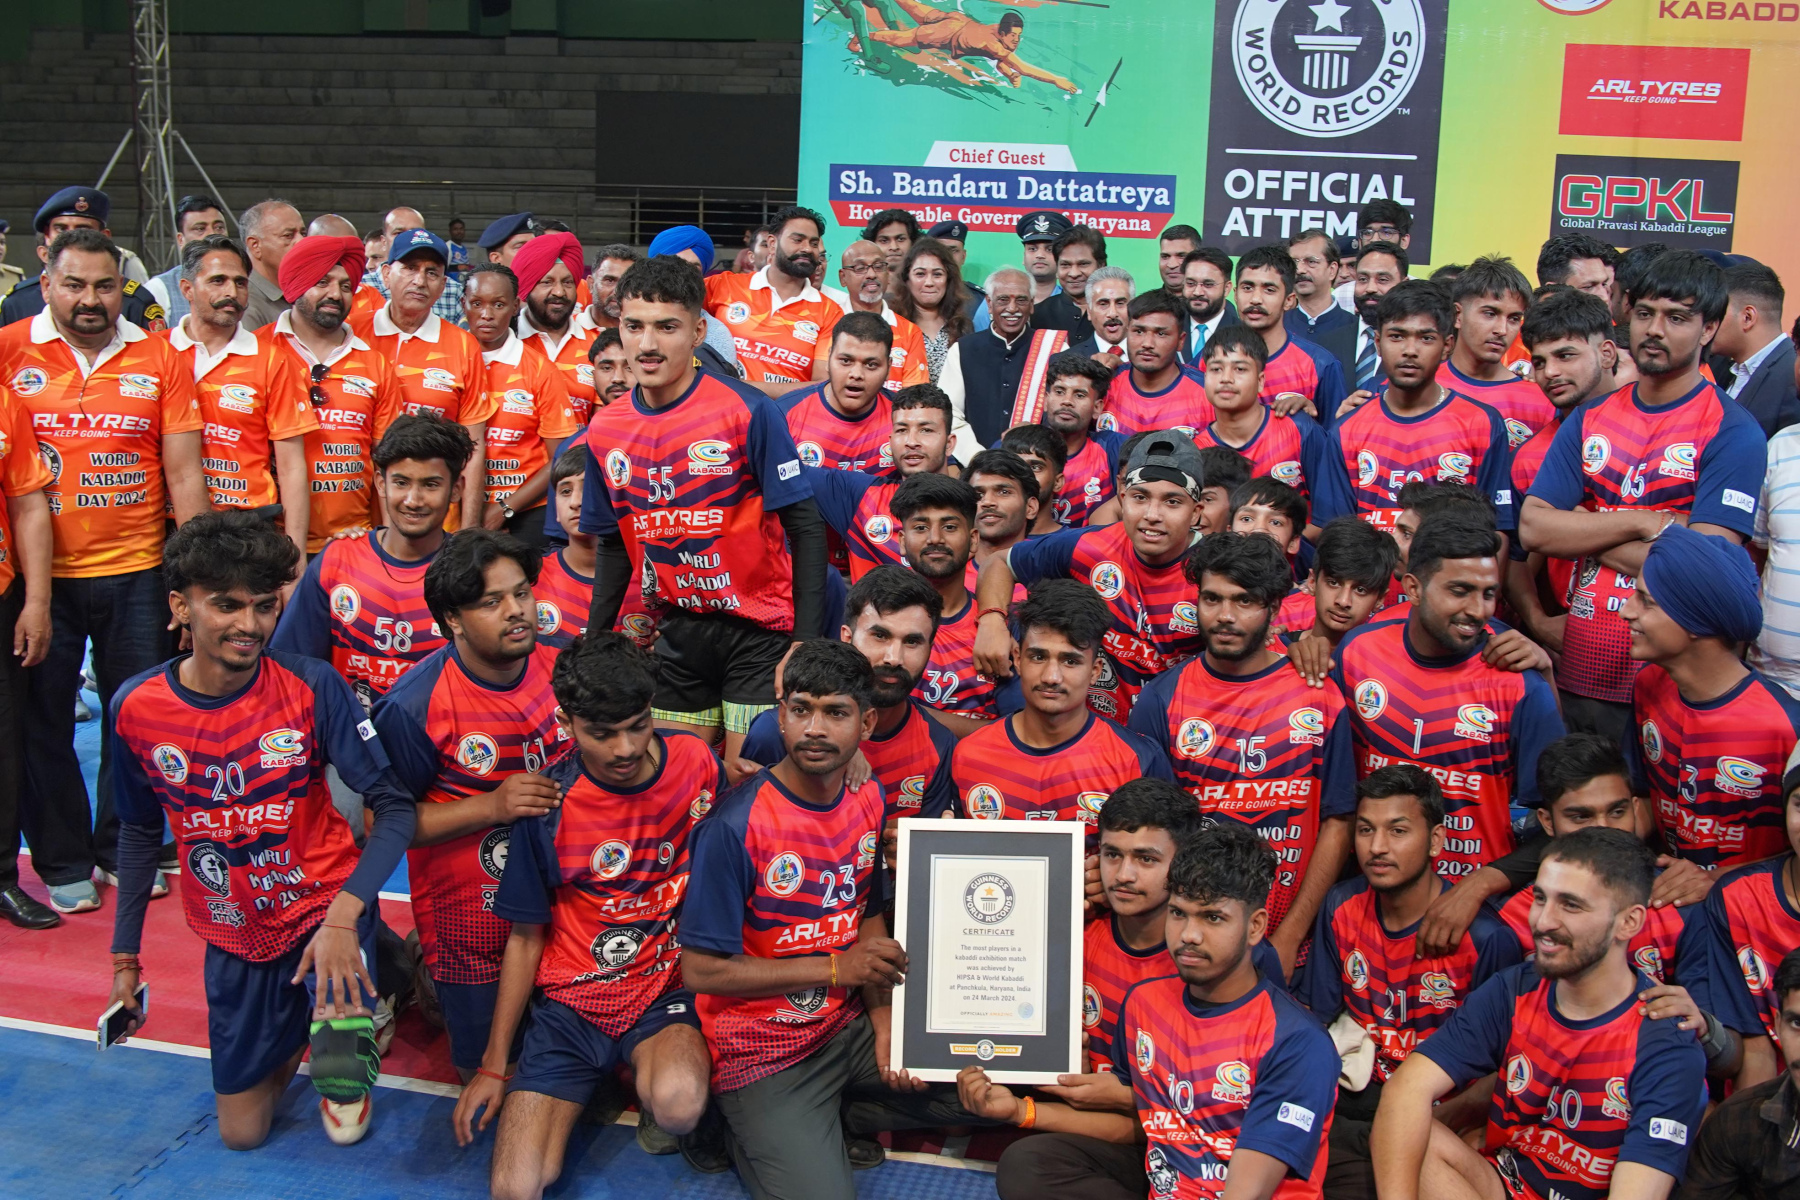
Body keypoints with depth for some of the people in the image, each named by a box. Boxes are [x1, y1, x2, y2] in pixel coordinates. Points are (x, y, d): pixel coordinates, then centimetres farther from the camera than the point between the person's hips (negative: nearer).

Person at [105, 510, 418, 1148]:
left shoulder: (311, 686, -18)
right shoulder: (136, 708, -9)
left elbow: (395, 806, -19)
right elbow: (140, 833, 7)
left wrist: (343, 916, -32)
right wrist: (124, 956, 11)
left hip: (325, 903, -3)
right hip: (235, 934, 4)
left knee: (340, 1071, -30)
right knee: (241, 1132, 12)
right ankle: (307, 1016, 39)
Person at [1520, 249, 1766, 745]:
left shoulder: (1733, 434, -7)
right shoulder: (1589, 420, 8)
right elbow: (1533, 528, -2)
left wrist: (1586, 533, -10)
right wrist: (1641, 522, -12)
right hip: (1574, 678, 5)